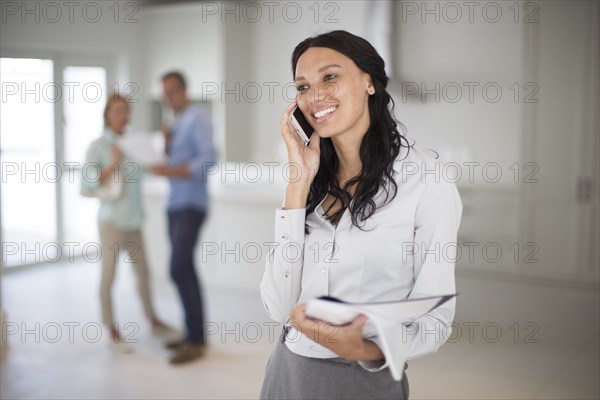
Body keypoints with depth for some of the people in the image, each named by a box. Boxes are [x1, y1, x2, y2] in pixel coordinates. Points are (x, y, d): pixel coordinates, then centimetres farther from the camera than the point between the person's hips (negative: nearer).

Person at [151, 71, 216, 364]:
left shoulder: (198, 118, -10)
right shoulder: (178, 122, 18)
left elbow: (207, 160, -21)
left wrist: (171, 171, -30)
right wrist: (168, 144, 2)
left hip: (191, 205, -9)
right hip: (175, 205, 9)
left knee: (179, 269, -16)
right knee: (185, 271, 9)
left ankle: (195, 340, -10)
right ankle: (195, 334, 15)